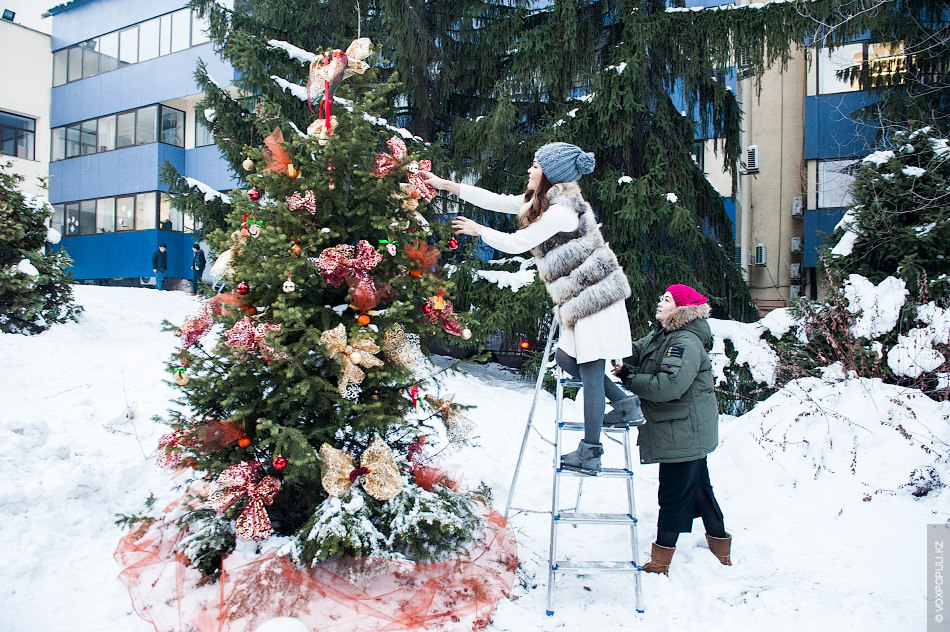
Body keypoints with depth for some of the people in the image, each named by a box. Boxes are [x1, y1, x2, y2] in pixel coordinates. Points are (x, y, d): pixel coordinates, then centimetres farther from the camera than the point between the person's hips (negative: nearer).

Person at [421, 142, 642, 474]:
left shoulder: (561, 211, -18)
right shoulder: (543, 202, 11)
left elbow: (516, 243, -12)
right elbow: (496, 200, 12)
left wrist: (478, 230, 5)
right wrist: (445, 184, 12)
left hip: (593, 296, -10)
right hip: (585, 297, 10)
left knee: (590, 371, -5)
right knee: (566, 357, 15)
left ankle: (589, 454, 3)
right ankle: (624, 403, 21)